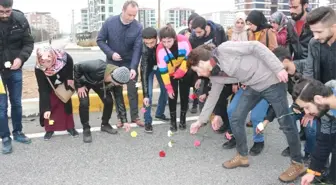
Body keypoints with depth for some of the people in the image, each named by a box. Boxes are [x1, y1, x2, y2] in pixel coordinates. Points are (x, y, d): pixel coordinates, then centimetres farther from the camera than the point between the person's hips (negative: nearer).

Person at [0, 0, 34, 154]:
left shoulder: (20, 19, -11)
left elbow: (29, 43, -2)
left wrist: (21, 58, -20)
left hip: (14, 69, 2)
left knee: (16, 103, 14)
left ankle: (17, 132, 30)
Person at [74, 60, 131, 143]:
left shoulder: (117, 81, -28)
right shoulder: (97, 68, -46)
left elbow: (119, 100, -19)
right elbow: (77, 67, -32)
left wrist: (124, 120, -19)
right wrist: (79, 86, -25)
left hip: (99, 83, 4)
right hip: (84, 81, -4)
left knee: (109, 101, -9)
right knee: (84, 103, -21)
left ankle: (105, 124, 15)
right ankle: (86, 129, -1)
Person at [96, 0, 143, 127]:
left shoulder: (138, 27, -16)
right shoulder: (109, 22, -15)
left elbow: (137, 49, -20)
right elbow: (100, 40, -6)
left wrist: (133, 68, -30)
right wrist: (111, 53, -20)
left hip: (130, 64, 0)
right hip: (113, 63, 1)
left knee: (133, 91, 5)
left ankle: (135, 117, 18)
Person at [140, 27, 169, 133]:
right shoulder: (145, 50, -40)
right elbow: (144, 73, -38)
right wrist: (145, 95, -40)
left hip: (160, 65, 4)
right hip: (148, 68, -4)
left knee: (165, 89, 7)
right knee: (149, 93, -14)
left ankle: (159, 113, 27)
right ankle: (147, 121, -3)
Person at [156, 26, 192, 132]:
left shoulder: (183, 40, -29)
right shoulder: (160, 50, -29)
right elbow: (163, 71, -23)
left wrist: (180, 72, -17)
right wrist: (168, 88, -20)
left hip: (185, 72, 1)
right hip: (171, 74, -1)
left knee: (184, 95, 5)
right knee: (172, 96, -2)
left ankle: (183, 120, 18)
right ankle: (173, 122, 10)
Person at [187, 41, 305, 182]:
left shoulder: (223, 49, -21)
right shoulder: (214, 76, 3)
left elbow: (256, 46, -21)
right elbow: (212, 96, 16)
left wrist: (278, 68, -24)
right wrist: (200, 121, 22)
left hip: (271, 81, -7)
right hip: (253, 87, 8)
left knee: (285, 123, -3)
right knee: (236, 120, 4)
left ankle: (297, 164, 12)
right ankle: (242, 156, 23)